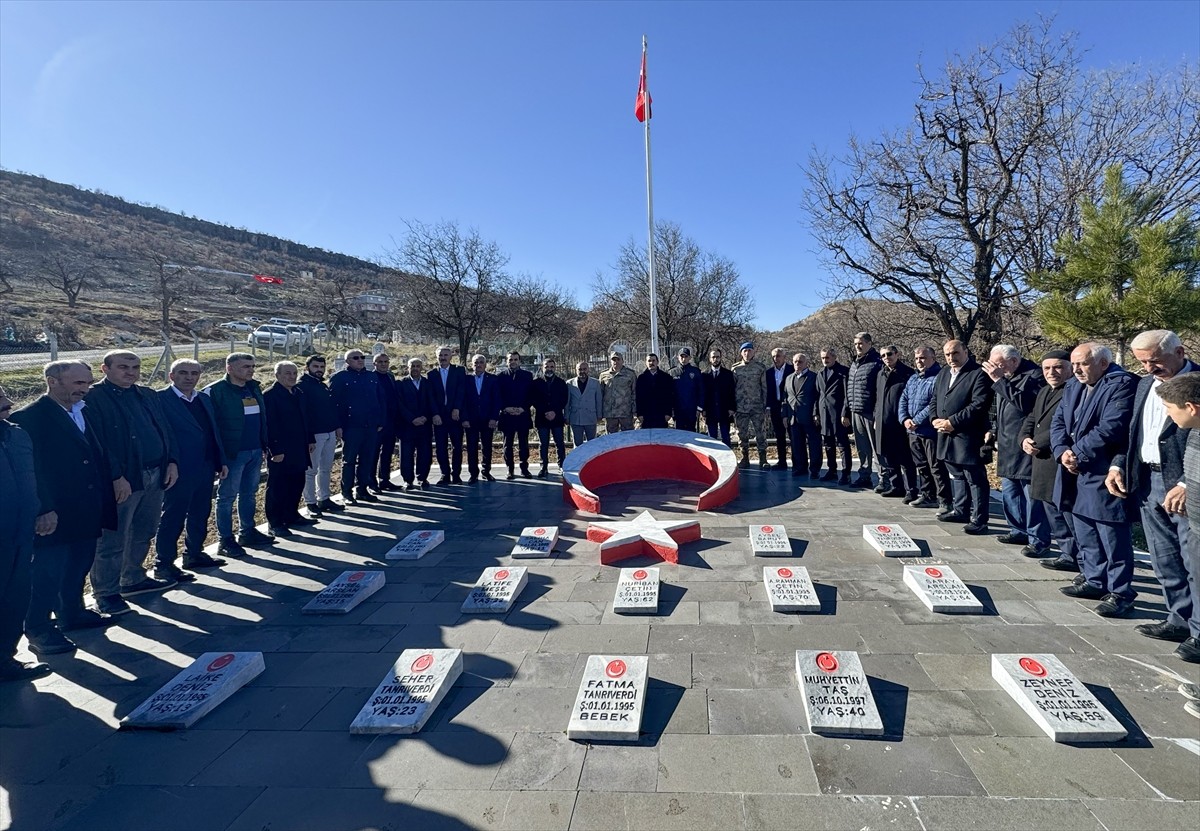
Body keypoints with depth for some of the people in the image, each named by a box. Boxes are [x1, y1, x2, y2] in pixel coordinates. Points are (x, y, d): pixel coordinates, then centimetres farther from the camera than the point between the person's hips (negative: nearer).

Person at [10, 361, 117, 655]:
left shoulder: (83, 412, 11)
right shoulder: (28, 418, -12)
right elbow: (30, 468, -17)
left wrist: (104, 503, 10)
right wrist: (43, 510, -20)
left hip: (87, 514, 8)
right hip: (54, 517, -8)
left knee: (78, 568, 19)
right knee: (48, 573, 3)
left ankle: (72, 613, 35)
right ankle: (38, 630, 16)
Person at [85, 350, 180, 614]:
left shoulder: (149, 395, 13)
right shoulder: (93, 398, -9)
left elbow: (165, 430, 15)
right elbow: (97, 442, -15)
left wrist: (172, 462, 3)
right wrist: (116, 478, -19)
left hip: (156, 475, 7)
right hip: (121, 480, -7)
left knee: (143, 534, 19)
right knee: (112, 540, 3)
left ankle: (134, 579, 34)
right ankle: (106, 592, 16)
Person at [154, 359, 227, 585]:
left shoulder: (204, 400, 13)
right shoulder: (160, 399, -9)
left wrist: (221, 461, 12)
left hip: (205, 469, 7)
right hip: (180, 471, -7)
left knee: (200, 515, 17)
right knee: (172, 516, 2)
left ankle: (194, 554, 31)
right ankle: (163, 564, 12)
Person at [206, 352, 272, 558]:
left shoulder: (254, 388, 11)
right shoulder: (215, 391, -11)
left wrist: (265, 444, 12)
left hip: (255, 450, 7)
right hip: (233, 453, -7)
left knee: (249, 493, 16)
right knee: (227, 495, 3)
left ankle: (247, 532, 29)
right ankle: (225, 540, 12)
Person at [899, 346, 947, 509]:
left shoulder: (939, 378, -12)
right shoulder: (913, 379, 16)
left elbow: (935, 405, -20)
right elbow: (903, 399, 13)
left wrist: (917, 421, -17)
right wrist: (905, 419, -3)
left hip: (931, 431, -8)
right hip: (913, 431, 8)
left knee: (937, 468, -4)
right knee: (921, 466, 16)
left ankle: (945, 501, 3)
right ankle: (928, 496, 28)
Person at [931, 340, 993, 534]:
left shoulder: (979, 373, -10)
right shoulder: (943, 373, 16)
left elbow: (979, 404, -18)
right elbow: (935, 399, 20)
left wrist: (953, 422, -18)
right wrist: (935, 419, 2)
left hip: (968, 437, -8)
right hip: (946, 435, 8)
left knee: (975, 478, -3)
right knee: (956, 475, 19)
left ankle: (978, 520, 2)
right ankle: (961, 510, 31)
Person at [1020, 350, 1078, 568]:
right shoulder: (1043, 392, 19)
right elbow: (1031, 419, 20)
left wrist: (1037, 443, -16)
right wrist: (1025, 439, 0)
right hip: (1043, 461, 10)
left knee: (1068, 510, -4)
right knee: (1051, 508, 19)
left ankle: (1073, 556, 5)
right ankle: (1066, 548, 32)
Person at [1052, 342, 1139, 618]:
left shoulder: (1122, 385, -11)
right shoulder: (1073, 387, 15)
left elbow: (1111, 428, -21)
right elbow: (1058, 422, 10)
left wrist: (1077, 453, -15)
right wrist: (1062, 451, -7)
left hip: (1104, 475, -8)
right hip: (1076, 473, 9)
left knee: (1113, 537, -2)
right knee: (1085, 534, 18)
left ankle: (1120, 593, 7)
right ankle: (1093, 580, 30)